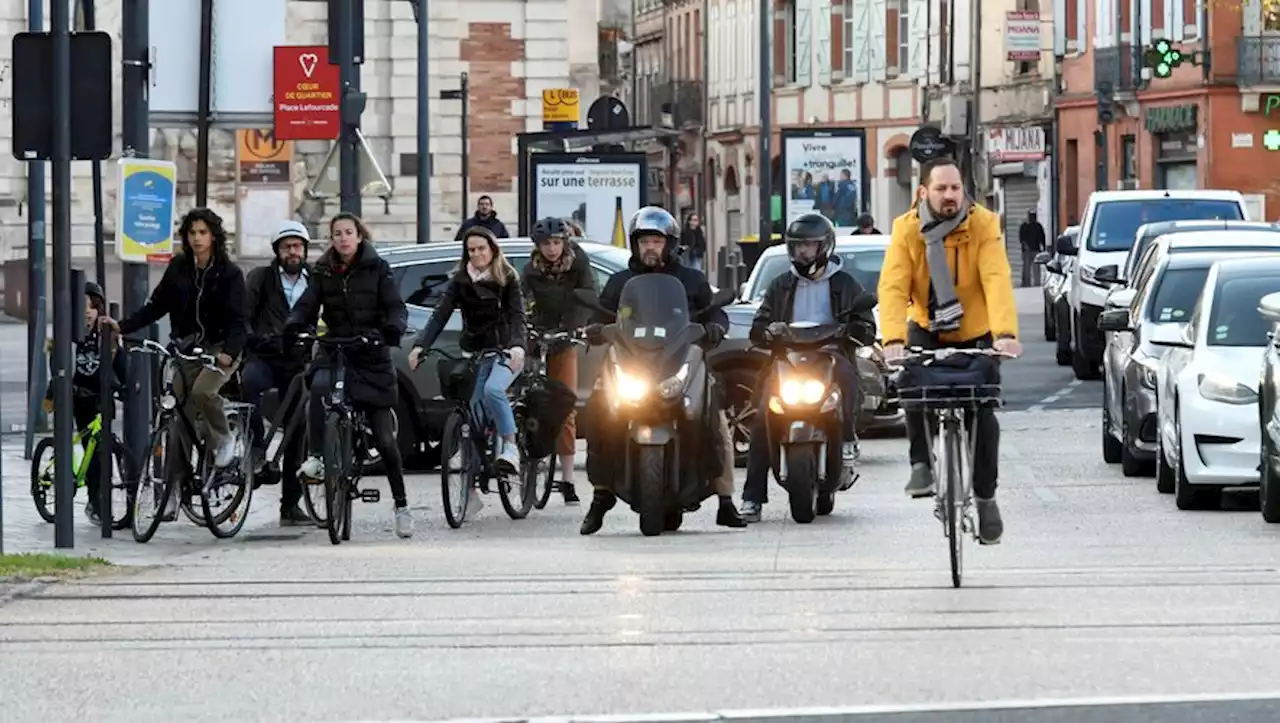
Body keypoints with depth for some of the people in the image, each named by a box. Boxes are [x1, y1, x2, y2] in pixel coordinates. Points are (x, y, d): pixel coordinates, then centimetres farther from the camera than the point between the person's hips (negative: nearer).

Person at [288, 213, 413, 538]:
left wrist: (394, 328, -30)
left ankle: (401, 505, 10)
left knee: (385, 438, -1)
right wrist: (293, 326, -27)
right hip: (334, 352, 1)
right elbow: (307, 305, -5)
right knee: (319, 386, -36)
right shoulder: (323, 272, 6)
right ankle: (315, 458, -30)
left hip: (371, 355, -1)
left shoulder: (377, 268, 0)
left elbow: (395, 307, -7)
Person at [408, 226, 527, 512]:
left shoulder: (508, 279, -1)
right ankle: (469, 489, 0)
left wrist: (517, 347, -31)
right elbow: (440, 315, -5)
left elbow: (517, 316, -11)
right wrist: (420, 345, -20)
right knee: (472, 412, -4)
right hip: (474, 353, 3)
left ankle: (510, 446, -23)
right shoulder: (460, 281, 4)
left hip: (505, 352, -3)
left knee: (492, 389, -34)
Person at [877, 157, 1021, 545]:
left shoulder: (983, 225, -17)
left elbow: (997, 280, -29)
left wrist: (1005, 332, -45)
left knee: (983, 412, -9)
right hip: (928, 330, 1)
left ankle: (986, 497, 9)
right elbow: (893, 287, -24)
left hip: (976, 335, -1)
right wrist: (893, 339, -41)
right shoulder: (906, 229, -14)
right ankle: (922, 463, -12)